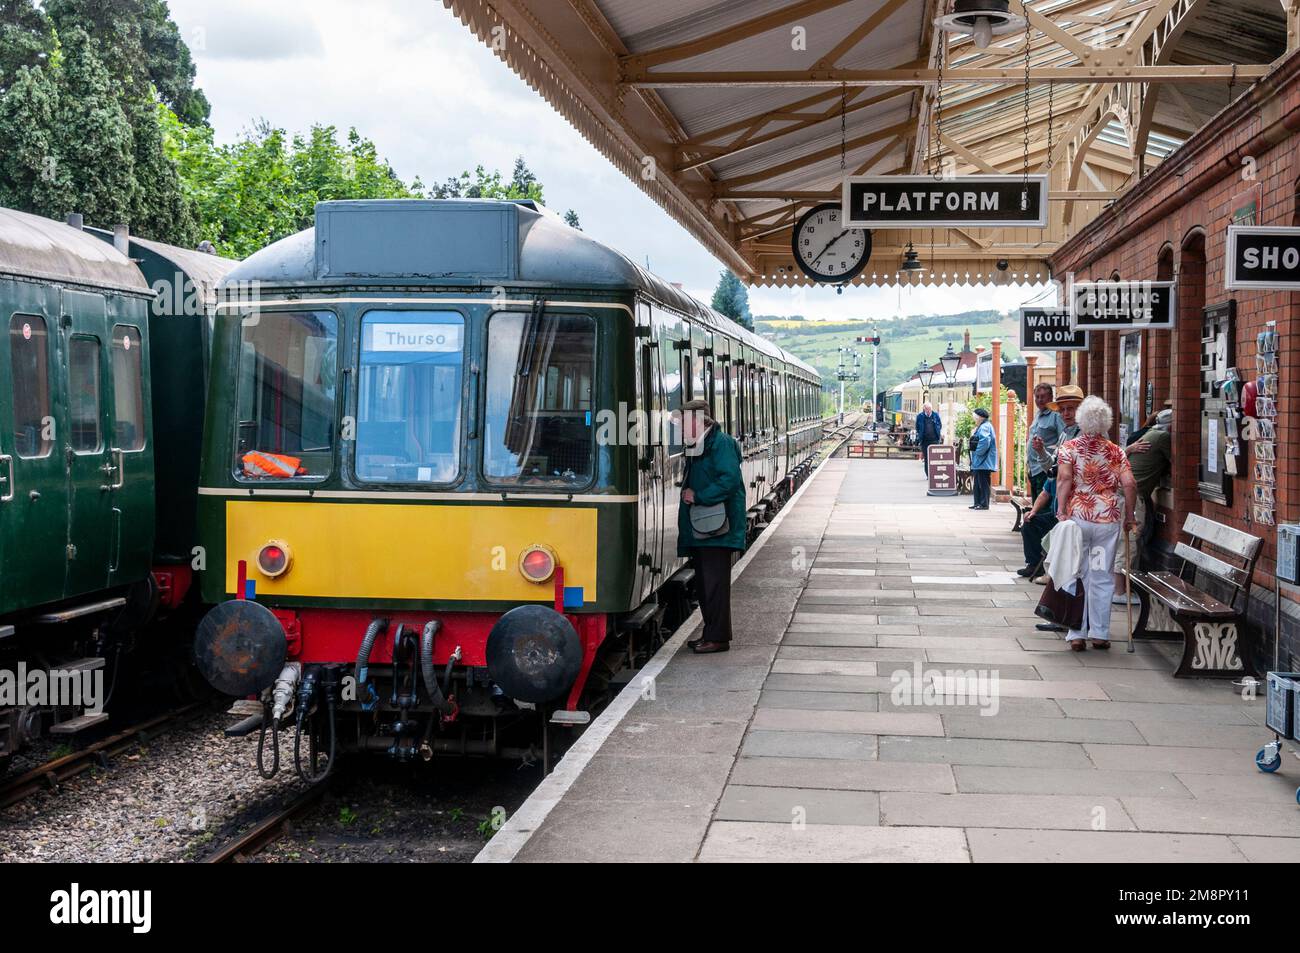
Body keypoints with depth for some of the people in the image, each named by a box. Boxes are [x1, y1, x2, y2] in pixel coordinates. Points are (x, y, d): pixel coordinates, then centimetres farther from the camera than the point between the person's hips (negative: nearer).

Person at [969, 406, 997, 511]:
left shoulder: (985, 427, -15)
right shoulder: (982, 426, 18)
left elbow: (985, 441, -27)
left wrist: (978, 452, -18)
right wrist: (973, 437, 8)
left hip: (984, 462, -11)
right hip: (980, 461, 11)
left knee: (983, 483, -7)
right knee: (978, 483, 14)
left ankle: (984, 504, -5)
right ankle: (978, 503, 19)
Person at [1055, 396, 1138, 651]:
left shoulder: (1069, 448, 1)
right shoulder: (1115, 452, 5)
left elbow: (1064, 479, -12)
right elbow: (1129, 484, -4)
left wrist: (1061, 512, -14)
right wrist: (1129, 516, 5)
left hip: (1077, 517, -1)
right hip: (1108, 519, 1)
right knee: (1102, 577, 7)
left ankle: (1077, 634, 6)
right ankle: (1100, 634, 9)